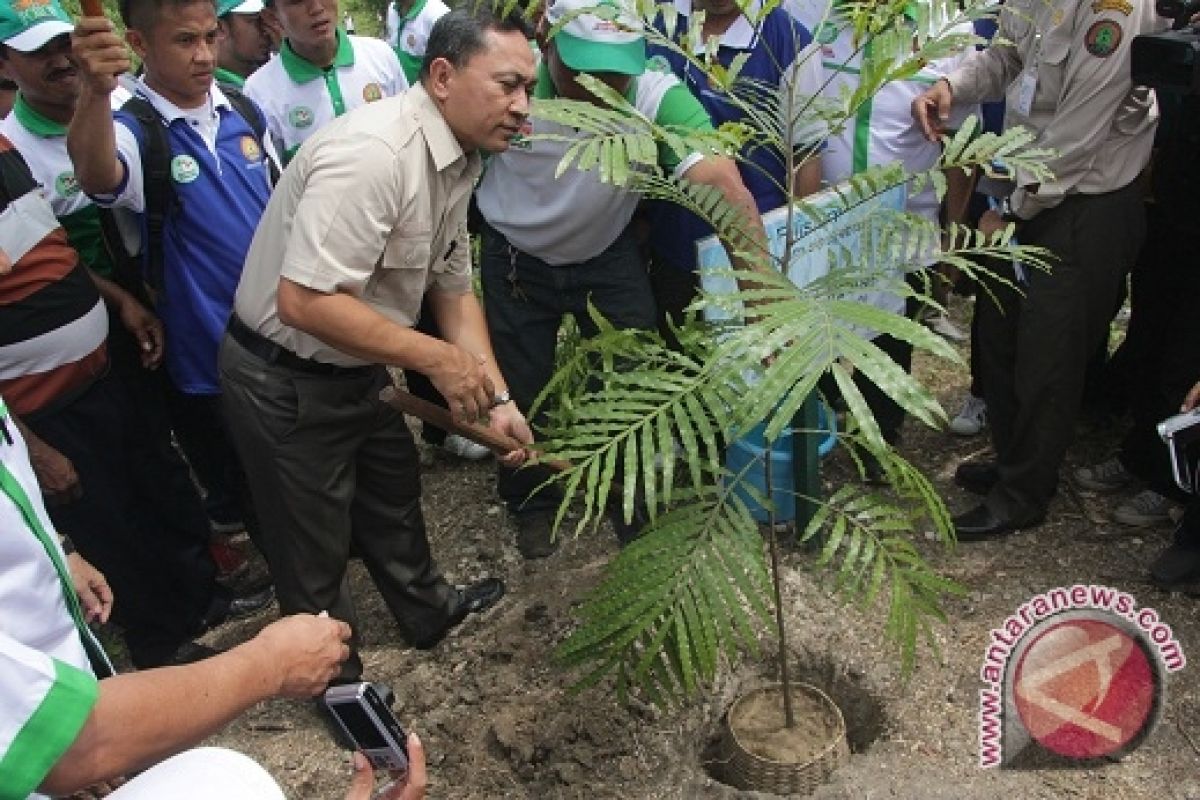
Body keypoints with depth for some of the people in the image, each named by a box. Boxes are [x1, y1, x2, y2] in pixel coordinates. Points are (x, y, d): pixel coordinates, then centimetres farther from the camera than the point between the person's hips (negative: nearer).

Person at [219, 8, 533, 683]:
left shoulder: (460, 158, 0)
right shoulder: (374, 152, -31)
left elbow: (454, 288, 6)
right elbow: (302, 299, -35)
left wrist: (498, 398, -1)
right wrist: (437, 359, -27)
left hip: (356, 368, 9)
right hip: (285, 379, -9)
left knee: (395, 492, 26)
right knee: (316, 546, 11)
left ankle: (427, 610, 51)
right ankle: (339, 682, 35)